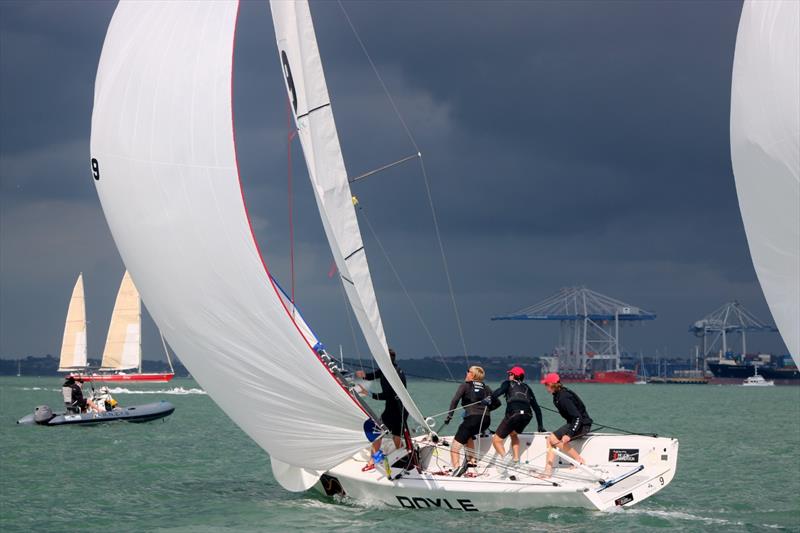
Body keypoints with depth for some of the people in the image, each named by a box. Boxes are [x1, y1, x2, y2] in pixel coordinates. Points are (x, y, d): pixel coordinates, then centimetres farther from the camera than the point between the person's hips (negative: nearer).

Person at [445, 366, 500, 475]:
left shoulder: (465, 385, 8)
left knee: (455, 446, -6)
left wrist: (449, 416, -5)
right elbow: (497, 403, 19)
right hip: (486, 419, 6)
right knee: (468, 434, 35)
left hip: (473, 418, -6)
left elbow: (455, 400, -7)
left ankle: (456, 468, -29)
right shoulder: (485, 388, 20)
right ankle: (471, 460, 25)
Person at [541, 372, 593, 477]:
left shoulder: (563, 398, -23)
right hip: (574, 423, 10)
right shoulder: (558, 395, 8)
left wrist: (569, 434, -35)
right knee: (550, 439, 2)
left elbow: (578, 417, -28)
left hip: (582, 425, -10)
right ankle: (548, 471, -2)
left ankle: (579, 460, -9)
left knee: (553, 439, -18)